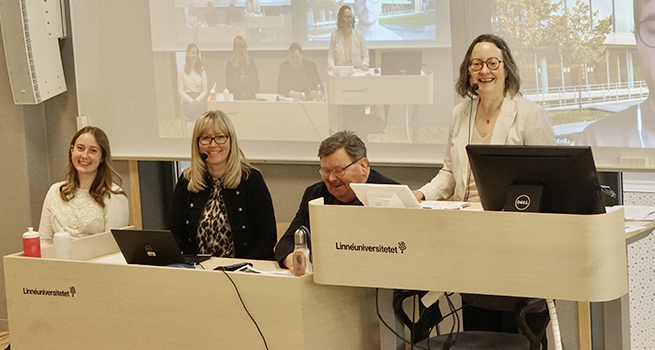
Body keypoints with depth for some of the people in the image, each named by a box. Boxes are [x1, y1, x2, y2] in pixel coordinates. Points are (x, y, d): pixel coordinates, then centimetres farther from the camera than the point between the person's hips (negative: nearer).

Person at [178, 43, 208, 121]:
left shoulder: (202, 70, 15)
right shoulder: (182, 70, 8)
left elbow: (205, 91, 10)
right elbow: (181, 92, 4)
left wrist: (197, 100, -11)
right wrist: (191, 101, -12)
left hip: (200, 99, 1)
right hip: (187, 101, -1)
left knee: (201, 105, -35)